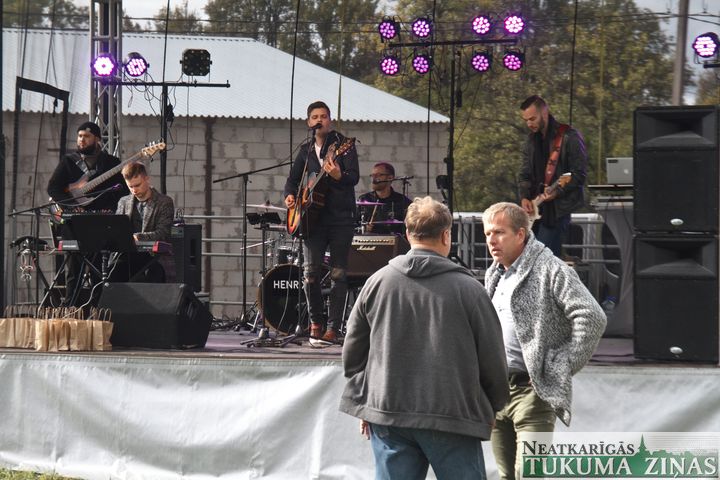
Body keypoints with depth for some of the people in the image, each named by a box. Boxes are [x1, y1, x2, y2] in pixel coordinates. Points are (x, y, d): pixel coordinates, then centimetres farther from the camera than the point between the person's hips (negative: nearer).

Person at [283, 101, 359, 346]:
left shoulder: (344, 145, 0)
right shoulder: (306, 150, 15)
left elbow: (354, 177, -12)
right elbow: (293, 178, 25)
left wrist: (338, 176, -33)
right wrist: (290, 195, 4)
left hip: (341, 219, -4)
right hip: (313, 218, 4)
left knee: (338, 275, -3)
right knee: (311, 273, -5)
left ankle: (333, 328, -1)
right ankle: (316, 323, 10)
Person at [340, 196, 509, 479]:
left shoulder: (378, 282, 3)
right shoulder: (468, 288, -6)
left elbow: (353, 351, 10)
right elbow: (492, 358, -1)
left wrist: (364, 404, 20)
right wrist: (493, 407, 16)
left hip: (387, 414, 3)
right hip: (453, 417, -3)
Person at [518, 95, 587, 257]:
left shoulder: (569, 137, -8)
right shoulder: (532, 139, 14)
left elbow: (579, 174, -10)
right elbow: (525, 174, 16)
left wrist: (557, 191, -22)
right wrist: (524, 197, -1)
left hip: (558, 207, -7)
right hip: (536, 207, 7)